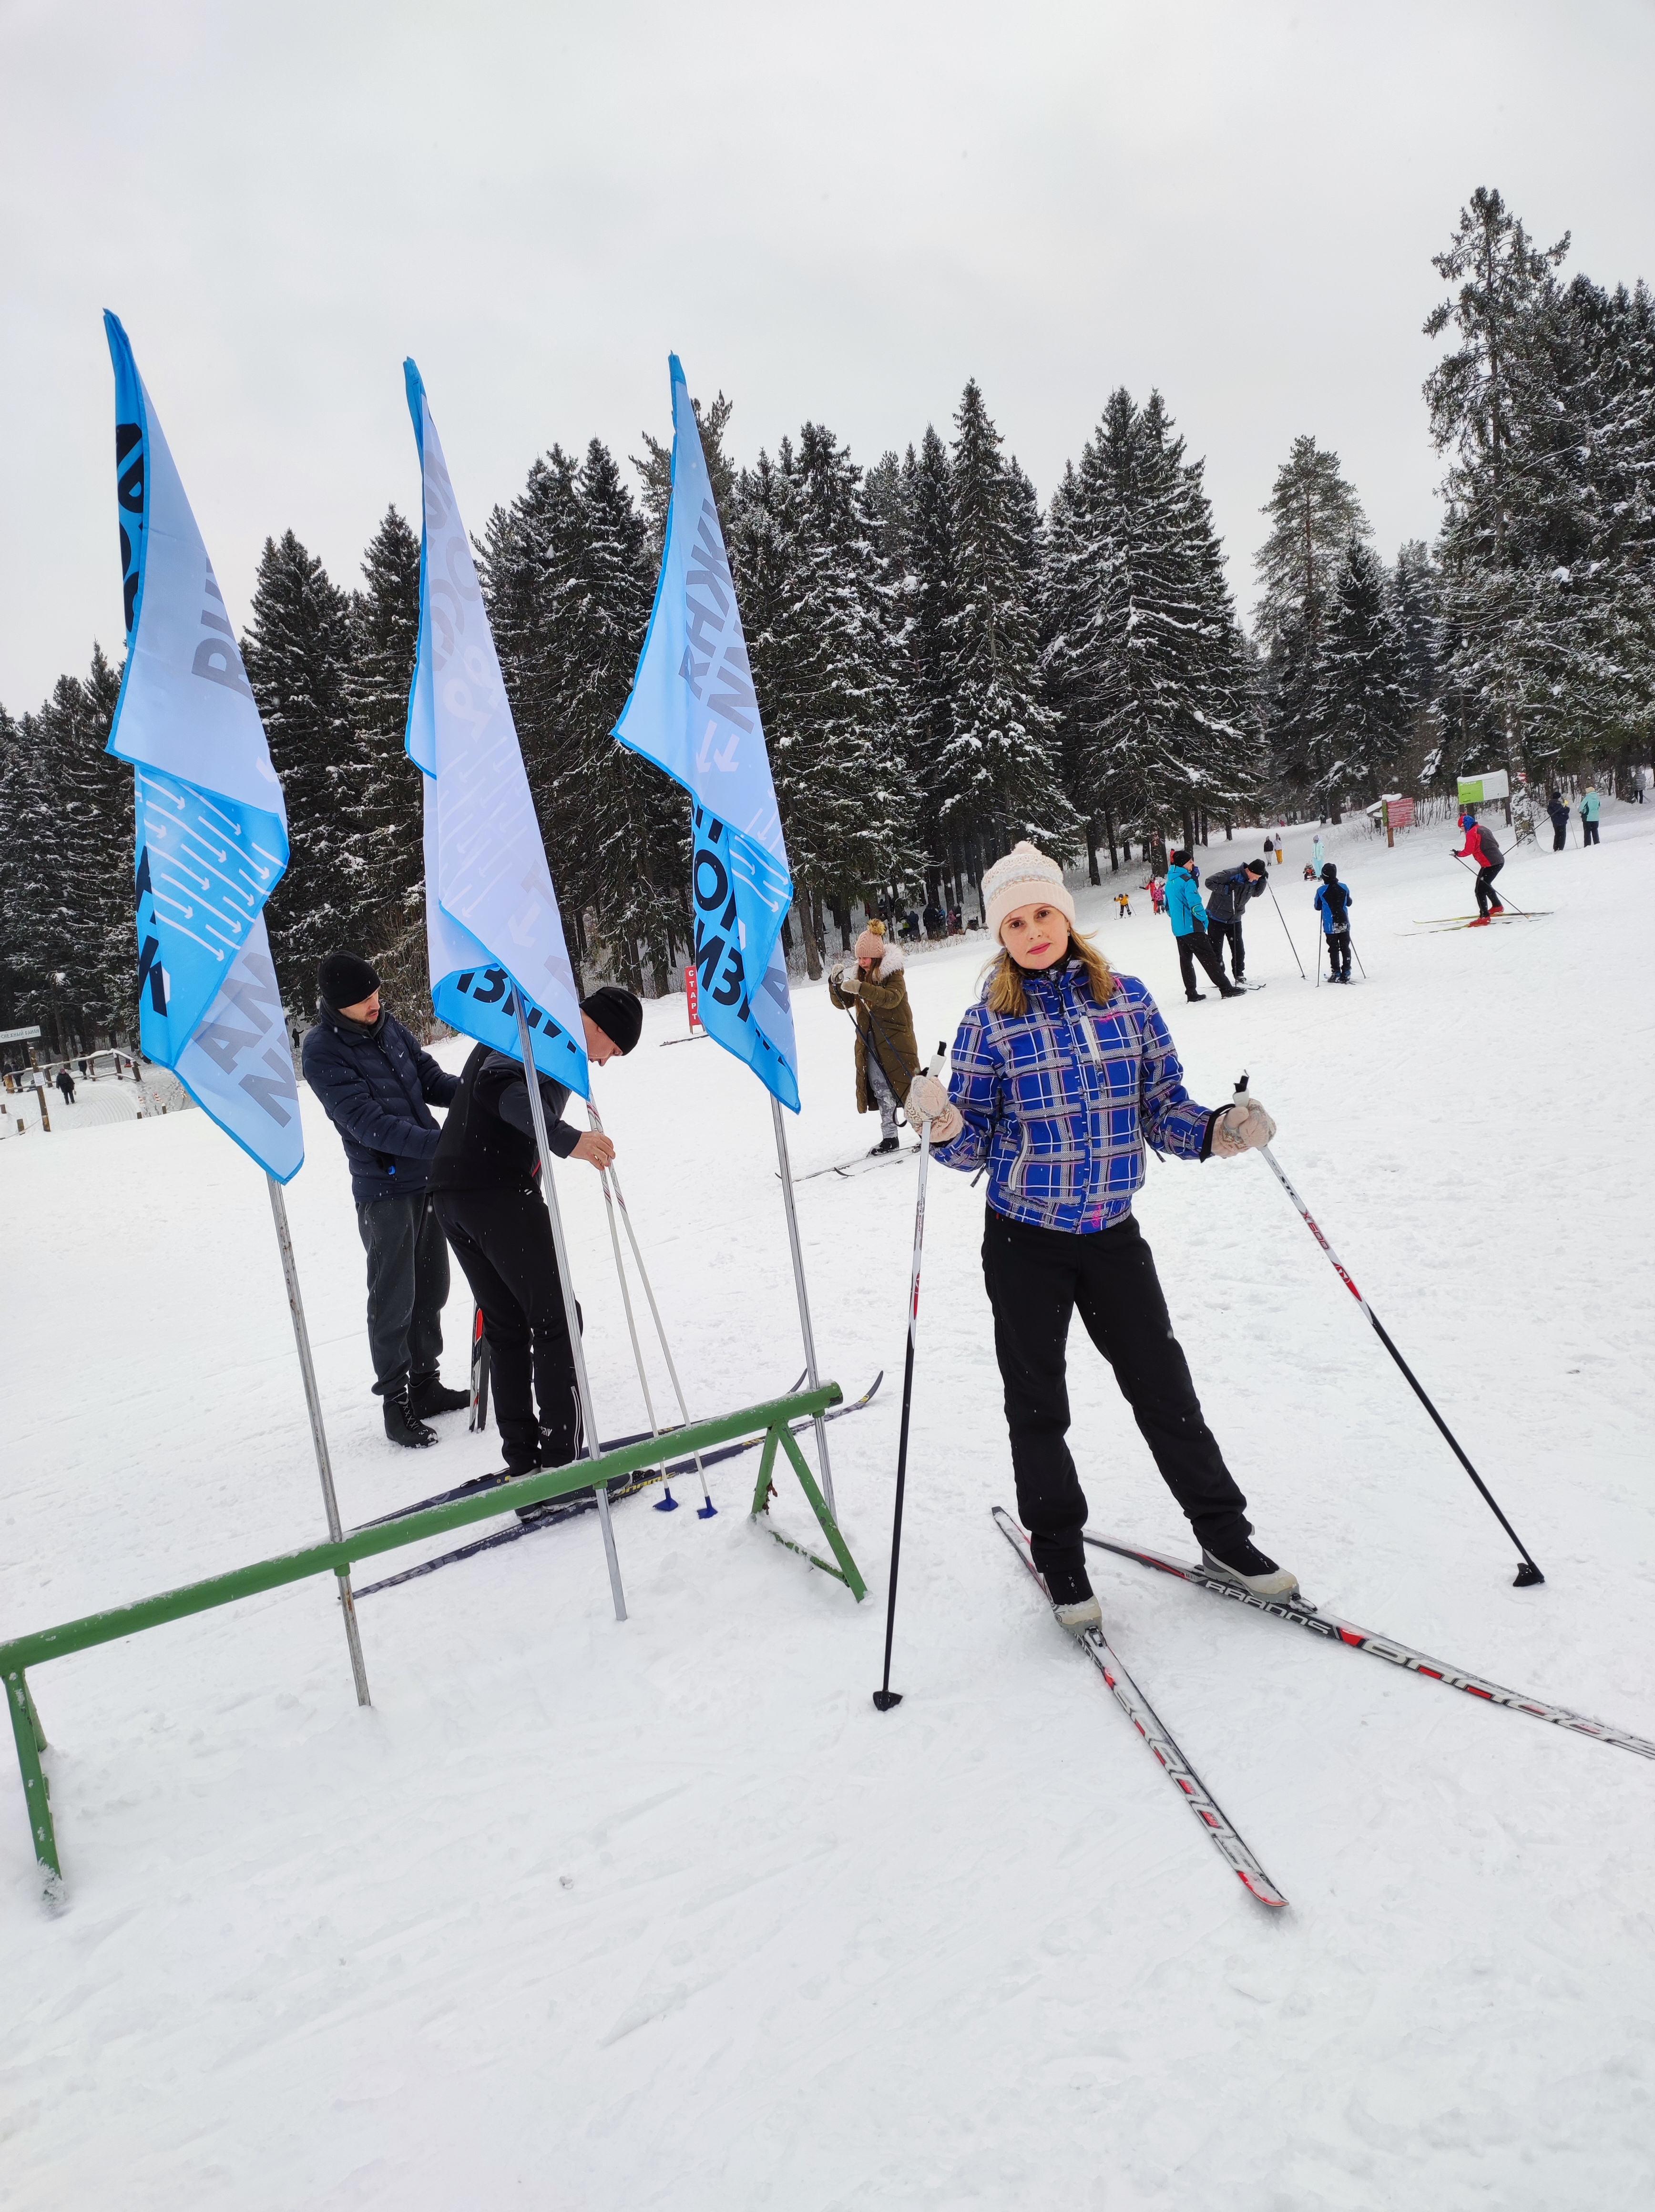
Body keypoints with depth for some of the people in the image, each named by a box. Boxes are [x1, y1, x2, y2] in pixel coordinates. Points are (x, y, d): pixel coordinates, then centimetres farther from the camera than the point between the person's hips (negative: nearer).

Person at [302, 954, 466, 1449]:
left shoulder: (387, 1025, 6)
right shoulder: (322, 1051, -14)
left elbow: (430, 1079, 11)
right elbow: (368, 1123, -22)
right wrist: (440, 1143, -30)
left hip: (429, 1177, 7)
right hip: (385, 1189, -7)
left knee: (430, 1290, 15)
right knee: (394, 1300, 0)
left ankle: (425, 1384, 30)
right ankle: (397, 1403, 13)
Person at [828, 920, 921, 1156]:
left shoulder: (893, 972, -9)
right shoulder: (857, 974, 9)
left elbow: (892, 998, -27)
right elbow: (844, 1003, 8)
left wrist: (861, 988, -36)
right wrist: (836, 985, -12)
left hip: (896, 1038, -6)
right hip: (870, 1042, 6)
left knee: (906, 1084, -2)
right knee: (880, 1088, 4)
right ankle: (889, 1138, 9)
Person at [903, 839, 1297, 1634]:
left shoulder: (1127, 997, 0)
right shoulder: (990, 1022, -7)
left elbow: (1162, 1106, 5)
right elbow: (975, 1146, -5)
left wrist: (1215, 1131, -13)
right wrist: (944, 1128, -25)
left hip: (1113, 1233, 2)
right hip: (1024, 1241, -1)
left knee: (1163, 1385, 10)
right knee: (1038, 1404, 9)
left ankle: (1223, 1533, 28)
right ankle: (1059, 1555, 27)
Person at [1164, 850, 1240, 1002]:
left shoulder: (1170, 883, 12)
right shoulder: (1187, 880, -15)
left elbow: (1168, 906, 21)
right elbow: (1195, 904, -20)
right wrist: (1204, 920, -6)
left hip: (1178, 929, 9)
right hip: (1192, 928, -8)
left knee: (1186, 960, 12)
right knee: (1209, 959, -7)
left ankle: (1191, 993, 13)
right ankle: (1226, 989, -8)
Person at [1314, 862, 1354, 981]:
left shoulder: (1321, 891, -13)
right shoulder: (1344, 888, -5)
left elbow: (1318, 907, 0)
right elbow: (1349, 903, 10)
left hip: (1330, 926, -2)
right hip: (1344, 924, 2)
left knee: (1334, 949, 6)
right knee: (1345, 948, 11)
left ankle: (1336, 973, 4)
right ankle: (1346, 973, 11)